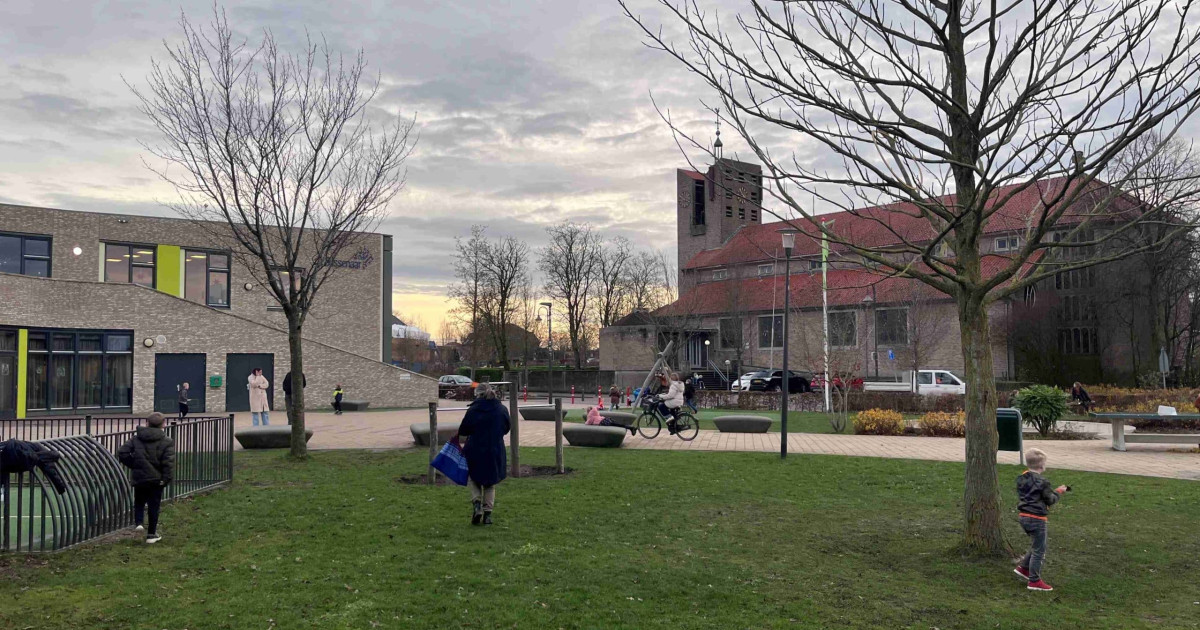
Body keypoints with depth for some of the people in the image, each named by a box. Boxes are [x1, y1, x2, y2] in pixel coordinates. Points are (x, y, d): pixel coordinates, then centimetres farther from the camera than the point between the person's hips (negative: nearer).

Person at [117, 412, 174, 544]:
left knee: (139, 502, 22)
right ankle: (151, 534, 10)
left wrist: (133, 464, 5)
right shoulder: (166, 442, -7)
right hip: (156, 478, -2)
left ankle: (139, 522, -1)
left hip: (138, 477, 2)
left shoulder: (136, 439, 2)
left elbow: (122, 453, -4)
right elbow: (168, 462, -14)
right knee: (154, 506, 6)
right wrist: (166, 479, -10)